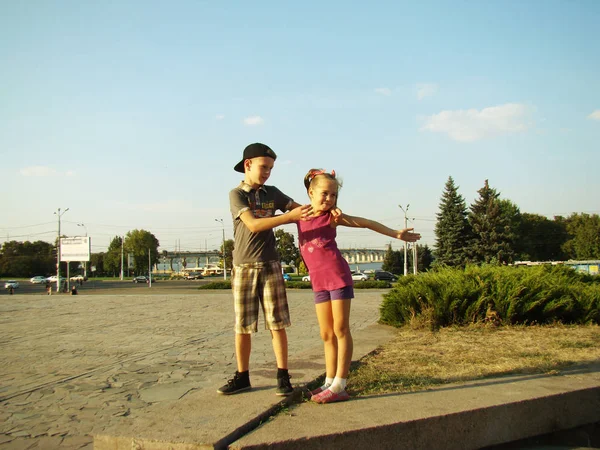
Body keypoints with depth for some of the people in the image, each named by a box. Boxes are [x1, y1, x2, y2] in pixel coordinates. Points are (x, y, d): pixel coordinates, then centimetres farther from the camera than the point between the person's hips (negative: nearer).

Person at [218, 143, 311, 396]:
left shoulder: (272, 193, 8)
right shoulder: (236, 194, -4)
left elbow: (302, 209, 8)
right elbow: (253, 225, -19)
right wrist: (289, 217, -28)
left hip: (270, 266, 2)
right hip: (244, 268, -2)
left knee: (277, 323, 0)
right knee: (242, 326, 5)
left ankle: (283, 376, 6)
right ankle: (242, 377, 16)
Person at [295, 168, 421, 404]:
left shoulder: (332, 216, 0)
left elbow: (366, 223, 2)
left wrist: (396, 234, 1)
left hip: (338, 277, -5)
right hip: (318, 281, 5)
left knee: (341, 329, -3)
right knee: (326, 334, 8)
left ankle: (339, 386, -1)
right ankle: (329, 382, 16)